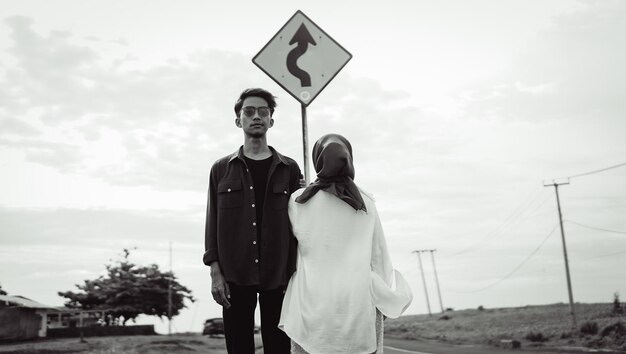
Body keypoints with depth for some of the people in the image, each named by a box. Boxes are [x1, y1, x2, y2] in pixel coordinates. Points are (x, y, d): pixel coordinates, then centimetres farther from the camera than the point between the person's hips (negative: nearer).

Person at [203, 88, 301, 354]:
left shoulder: (289, 169, 9)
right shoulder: (221, 169, 10)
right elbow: (213, 222, 7)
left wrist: (296, 274, -1)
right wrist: (215, 272, -2)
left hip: (278, 277, 0)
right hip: (235, 277, 0)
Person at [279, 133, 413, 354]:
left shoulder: (298, 202, 0)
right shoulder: (365, 203, 3)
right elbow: (379, 256, 7)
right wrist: (387, 297, 18)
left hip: (312, 303, -1)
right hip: (358, 302, 1)